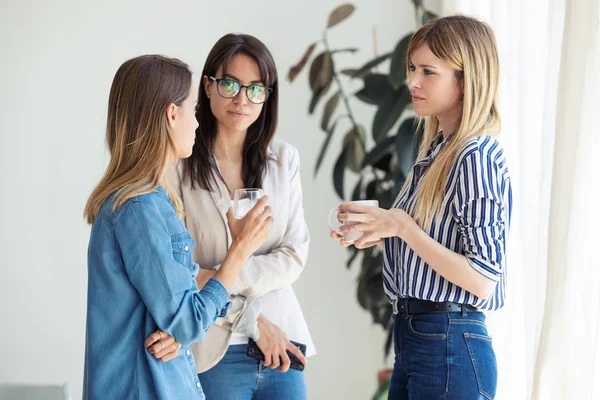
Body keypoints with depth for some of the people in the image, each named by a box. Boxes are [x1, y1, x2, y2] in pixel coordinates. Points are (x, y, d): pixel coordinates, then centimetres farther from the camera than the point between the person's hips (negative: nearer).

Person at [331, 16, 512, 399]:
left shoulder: (477, 159, -16)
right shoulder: (436, 151, 11)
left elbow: (482, 280, -20)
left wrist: (403, 227, -20)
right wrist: (380, 232, 2)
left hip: (449, 348, -8)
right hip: (411, 338, 9)